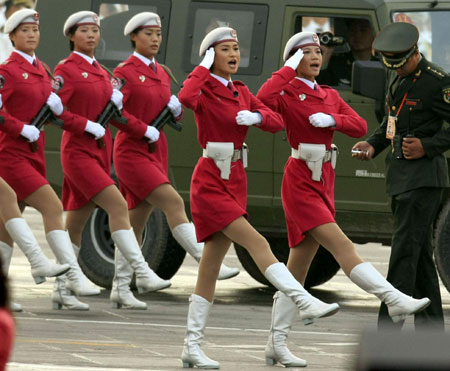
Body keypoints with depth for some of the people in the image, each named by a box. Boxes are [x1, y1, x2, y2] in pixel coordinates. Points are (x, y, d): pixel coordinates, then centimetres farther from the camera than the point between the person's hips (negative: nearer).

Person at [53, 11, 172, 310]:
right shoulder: (67, 70, -6)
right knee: (117, 205, -21)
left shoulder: (101, 72, 17)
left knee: (75, 225, 10)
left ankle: (62, 289, 14)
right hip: (79, 152, -8)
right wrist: (87, 125, -23)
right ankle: (142, 274, -26)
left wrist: (144, 130, 7)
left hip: (101, 151, 8)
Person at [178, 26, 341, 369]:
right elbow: (185, 98, -30)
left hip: (236, 183, 7)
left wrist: (256, 116, -13)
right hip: (210, 183, -7)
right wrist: (204, 67, -18)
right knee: (256, 242, -20)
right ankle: (305, 302, -29)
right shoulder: (204, 90, -6)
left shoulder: (241, 93, 14)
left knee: (212, 265, 8)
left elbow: (277, 122, 7)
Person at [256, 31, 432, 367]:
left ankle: (277, 344, 11)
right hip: (301, 182, -8)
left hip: (324, 181, 8)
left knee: (299, 267, 8)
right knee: (342, 246, -18)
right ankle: (396, 300, -29)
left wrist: (333, 120, -12)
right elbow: (262, 100, -28)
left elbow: (361, 127, 5)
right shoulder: (287, 93, -4)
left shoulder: (330, 96, 15)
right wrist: (289, 70, -18)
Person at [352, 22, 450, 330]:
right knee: (420, 254, 12)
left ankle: (388, 328, -16)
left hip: (424, 176, -9)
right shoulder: (398, 79, 15)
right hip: (400, 177, 9)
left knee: (405, 251, -13)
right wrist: (373, 145, 9)